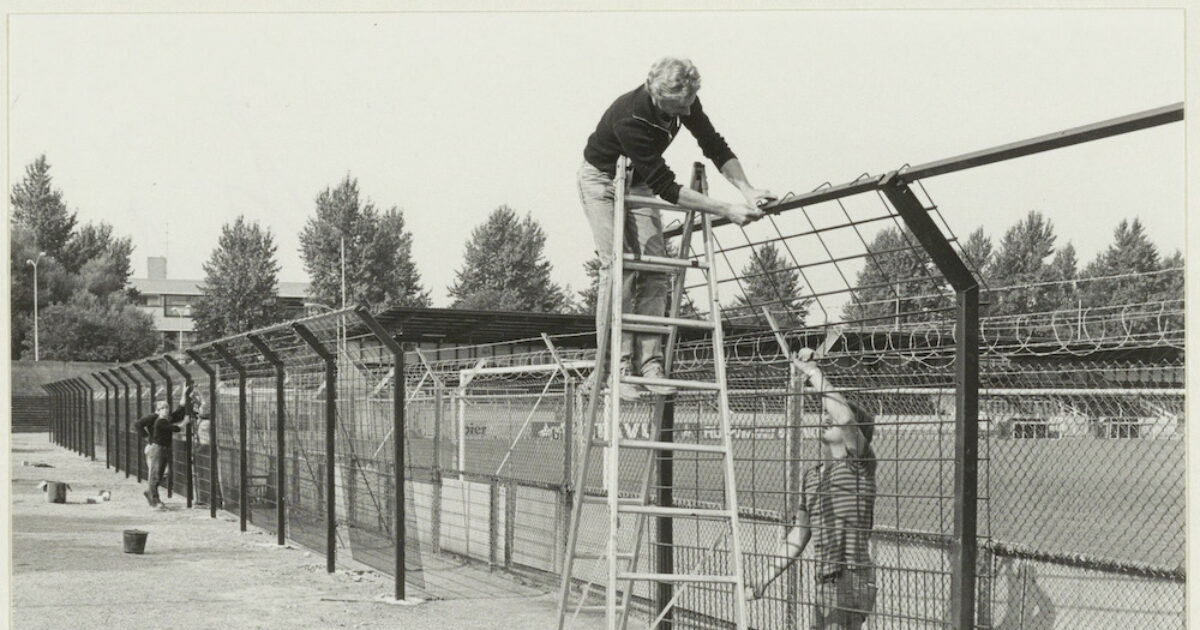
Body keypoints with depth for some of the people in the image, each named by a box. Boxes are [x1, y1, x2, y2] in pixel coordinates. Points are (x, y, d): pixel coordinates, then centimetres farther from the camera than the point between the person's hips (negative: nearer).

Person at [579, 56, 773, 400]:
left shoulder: (684, 103, -20)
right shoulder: (629, 117, -39)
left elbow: (714, 145, -8)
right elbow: (666, 187, -37)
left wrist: (747, 191, -22)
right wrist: (726, 211, -39)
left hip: (639, 182, 6)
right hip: (602, 179, -6)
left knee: (655, 270, -7)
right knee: (618, 269, -19)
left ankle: (650, 363, -7)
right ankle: (617, 368, -18)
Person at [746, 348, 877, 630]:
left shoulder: (859, 464, -5)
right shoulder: (812, 475, 18)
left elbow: (846, 416, -25)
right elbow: (799, 535, 23)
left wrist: (813, 372, -19)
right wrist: (765, 580, 20)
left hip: (851, 581, -8)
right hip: (826, 583, 8)